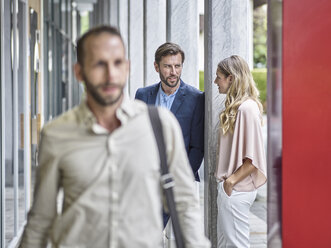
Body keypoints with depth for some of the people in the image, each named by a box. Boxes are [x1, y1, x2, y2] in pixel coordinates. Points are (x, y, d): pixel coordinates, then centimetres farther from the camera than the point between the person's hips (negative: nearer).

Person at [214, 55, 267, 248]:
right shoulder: (234, 107, 11)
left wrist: (231, 181, -14)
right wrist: (225, 180, 12)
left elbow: (253, 159, -21)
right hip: (228, 187, 10)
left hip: (237, 189, -10)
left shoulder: (247, 108, -19)